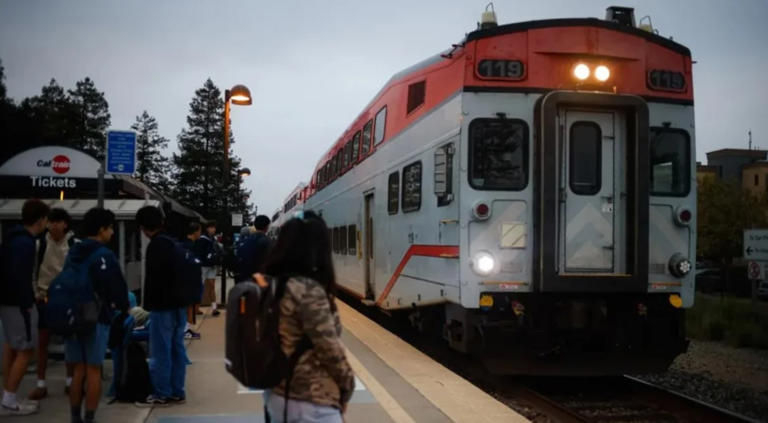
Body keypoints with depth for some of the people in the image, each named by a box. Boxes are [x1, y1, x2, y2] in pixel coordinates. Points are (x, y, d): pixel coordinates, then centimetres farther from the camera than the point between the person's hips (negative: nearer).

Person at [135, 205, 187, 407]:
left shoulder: (156, 245, -14)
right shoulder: (172, 243, 14)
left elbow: (152, 278, -17)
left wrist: (149, 305, -10)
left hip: (163, 306, -9)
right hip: (178, 304, 9)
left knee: (160, 352, -1)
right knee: (177, 349, 11)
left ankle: (161, 394, 5)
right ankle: (177, 392, 16)